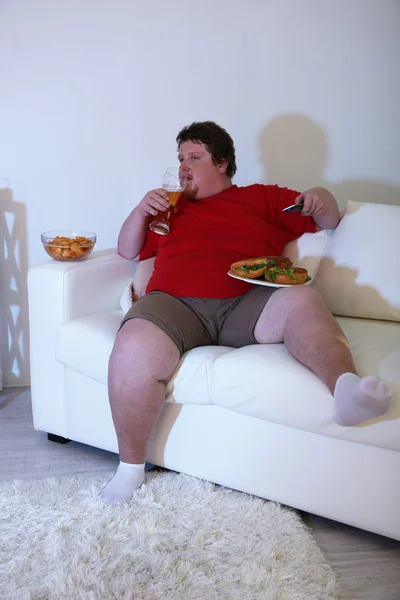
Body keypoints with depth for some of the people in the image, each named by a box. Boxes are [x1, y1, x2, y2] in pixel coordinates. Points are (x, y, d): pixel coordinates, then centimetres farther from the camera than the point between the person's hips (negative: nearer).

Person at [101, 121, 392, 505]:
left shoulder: (263, 198, 26)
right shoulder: (170, 206, 31)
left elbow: (329, 221, 28)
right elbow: (127, 251, 31)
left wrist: (322, 200, 4)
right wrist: (141, 211, 13)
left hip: (247, 304, 0)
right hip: (175, 304, 1)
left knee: (302, 300, -32)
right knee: (133, 349, -32)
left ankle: (345, 388, -55)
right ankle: (130, 468, -18)